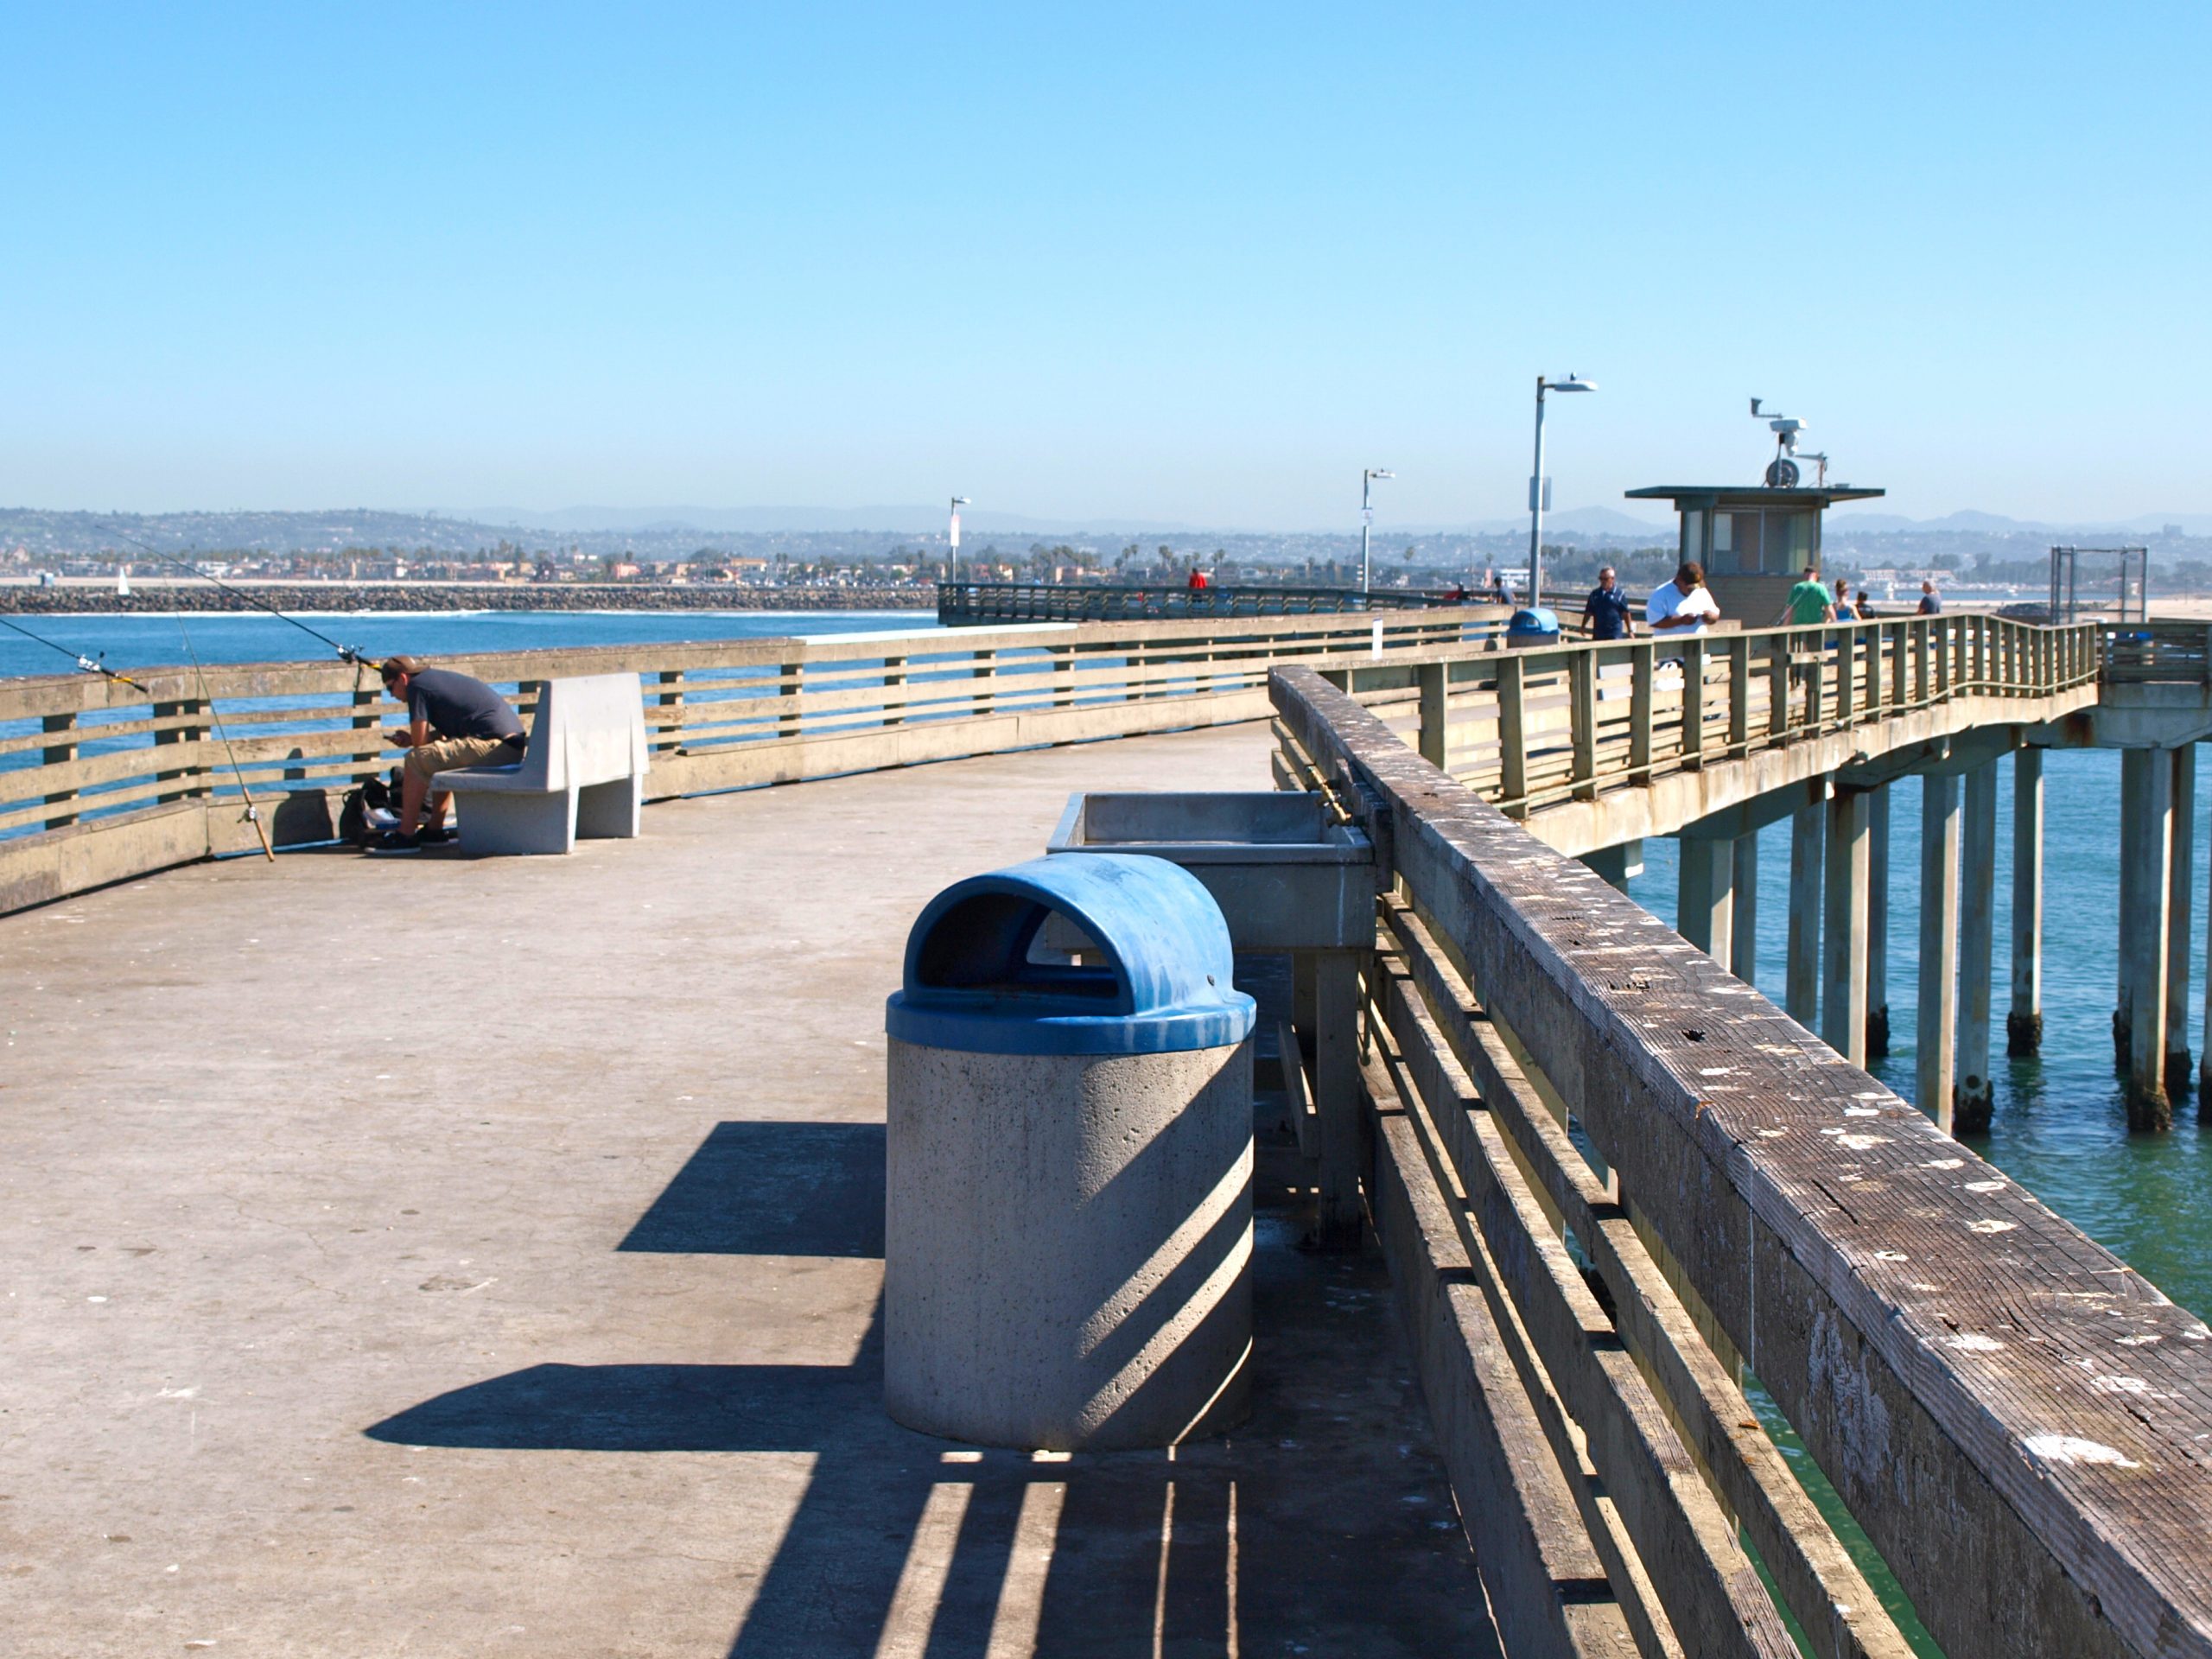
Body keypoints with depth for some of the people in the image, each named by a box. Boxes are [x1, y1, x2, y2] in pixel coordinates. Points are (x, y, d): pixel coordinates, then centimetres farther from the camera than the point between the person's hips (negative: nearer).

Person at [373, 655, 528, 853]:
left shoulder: (416, 686, -2)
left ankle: (406, 835, -6)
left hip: (494, 746, -10)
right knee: (439, 758, 29)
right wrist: (410, 739, 24)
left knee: (416, 761, -9)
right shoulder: (438, 678, 25)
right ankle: (434, 829, 30)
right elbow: (444, 734, 32)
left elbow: (420, 743, -5)